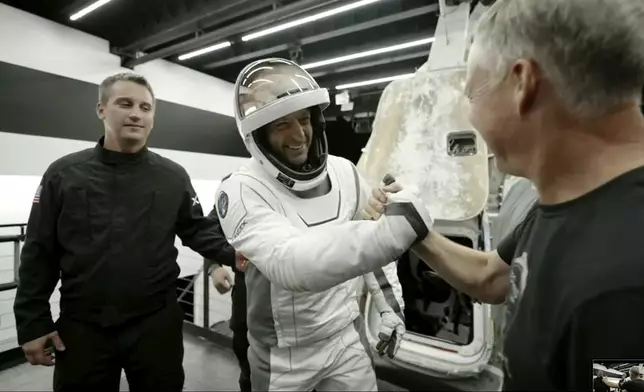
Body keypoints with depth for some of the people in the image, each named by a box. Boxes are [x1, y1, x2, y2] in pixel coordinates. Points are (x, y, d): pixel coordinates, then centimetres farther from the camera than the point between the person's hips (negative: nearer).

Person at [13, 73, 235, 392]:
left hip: (157, 323, 0)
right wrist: (33, 322, 0)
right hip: (81, 327, 1)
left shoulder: (173, 177, 0)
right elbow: (39, 254, 2)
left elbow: (199, 230, 0)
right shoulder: (63, 174, 1)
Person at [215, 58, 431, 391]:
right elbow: (291, 263, -39)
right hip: (283, 355, -2)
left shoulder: (344, 172, -6)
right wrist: (392, 229, -49)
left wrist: (390, 306, 6)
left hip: (347, 338, 3)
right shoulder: (242, 191, -23)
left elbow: (369, 241, 5)